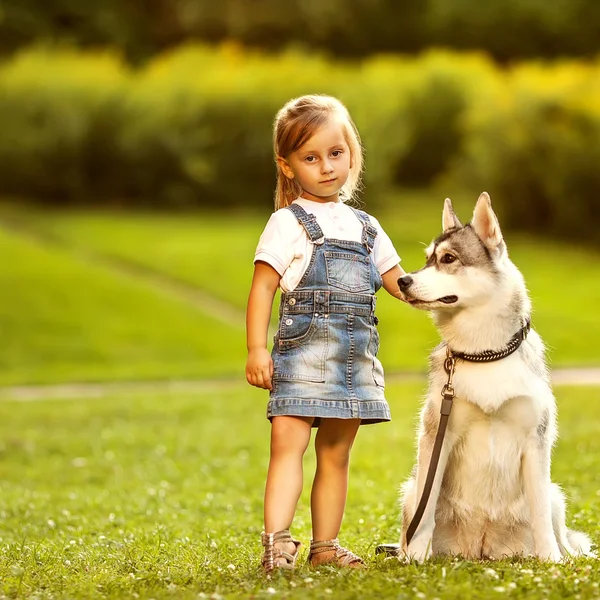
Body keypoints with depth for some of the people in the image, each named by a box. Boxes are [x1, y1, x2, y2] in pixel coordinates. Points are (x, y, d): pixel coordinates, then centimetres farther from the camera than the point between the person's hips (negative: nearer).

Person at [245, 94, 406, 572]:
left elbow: (400, 284, 21)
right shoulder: (288, 224, 0)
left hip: (356, 359, 5)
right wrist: (257, 349, -14)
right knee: (288, 443, -17)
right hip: (303, 352, -5)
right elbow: (263, 287, -5)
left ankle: (325, 545, 12)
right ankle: (276, 542, -22)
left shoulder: (365, 227, 17)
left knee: (336, 454, 7)